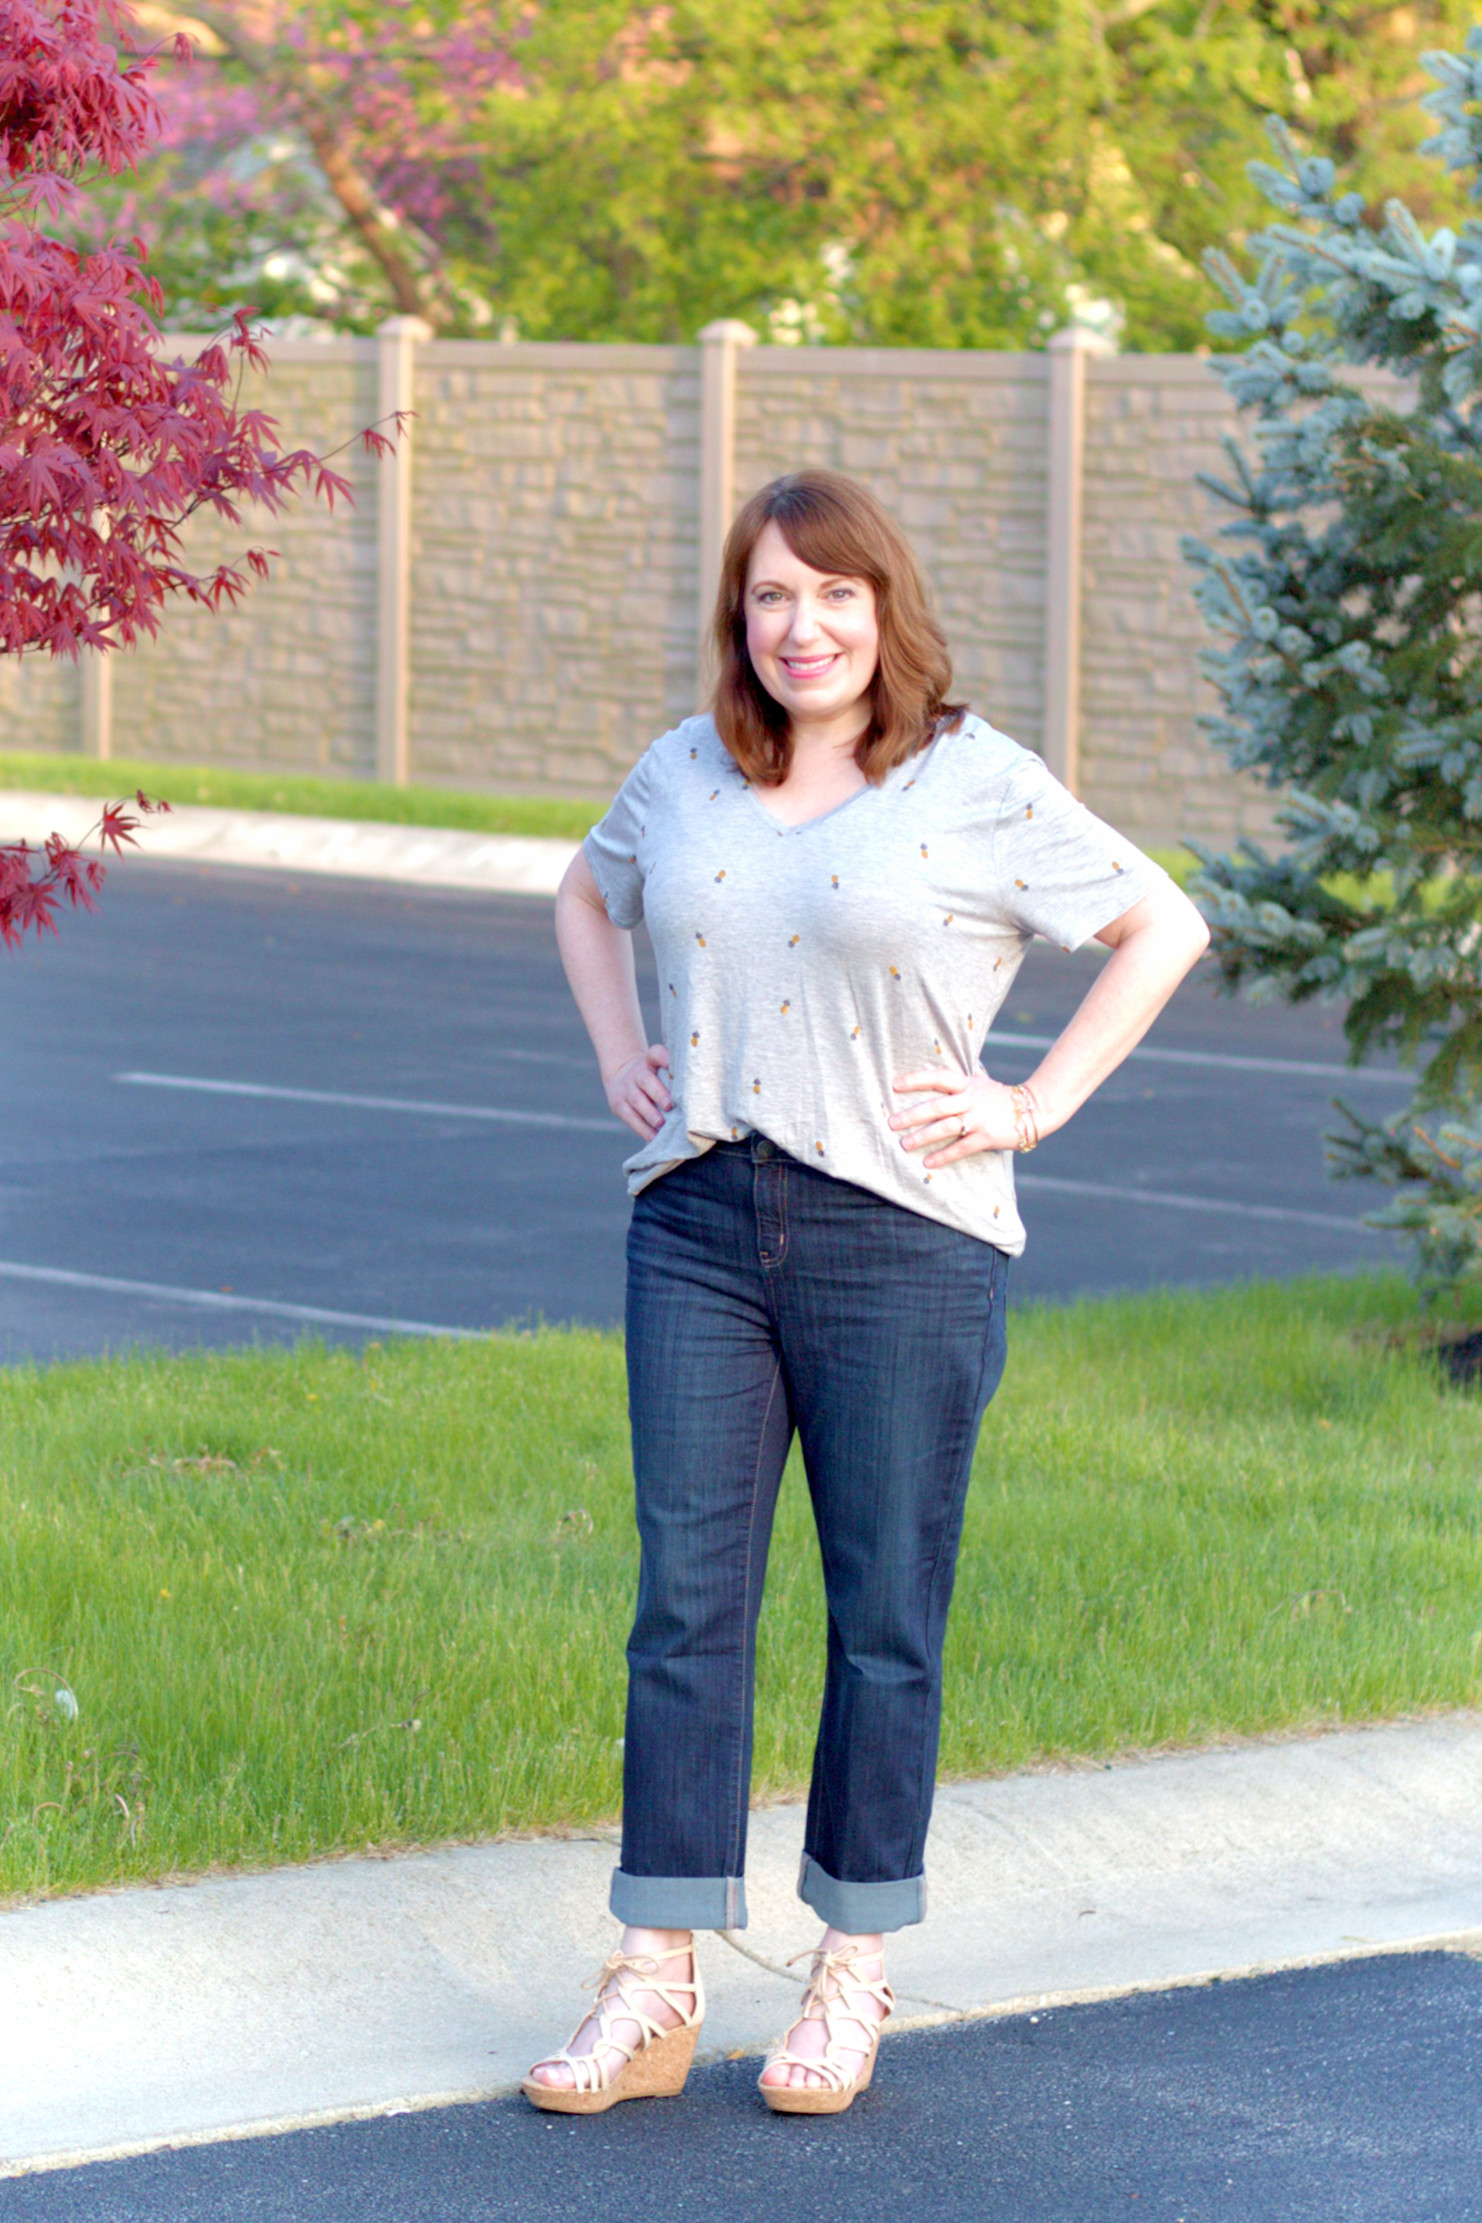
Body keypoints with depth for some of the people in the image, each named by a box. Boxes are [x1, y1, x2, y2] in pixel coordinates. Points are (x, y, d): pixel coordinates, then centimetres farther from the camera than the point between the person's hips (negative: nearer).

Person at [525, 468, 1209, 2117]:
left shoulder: (979, 788, -3)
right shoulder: (683, 778, 9)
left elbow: (1165, 928, 3)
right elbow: (585, 896, 29)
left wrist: (1035, 1107, -3)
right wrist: (618, 1057, 14)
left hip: (902, 1240, -3)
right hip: (699, 1227, 3)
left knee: (885, 1619, 4)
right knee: (684, 1601, 1)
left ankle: (856, 1976, 16)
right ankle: (654, 1991, 4)